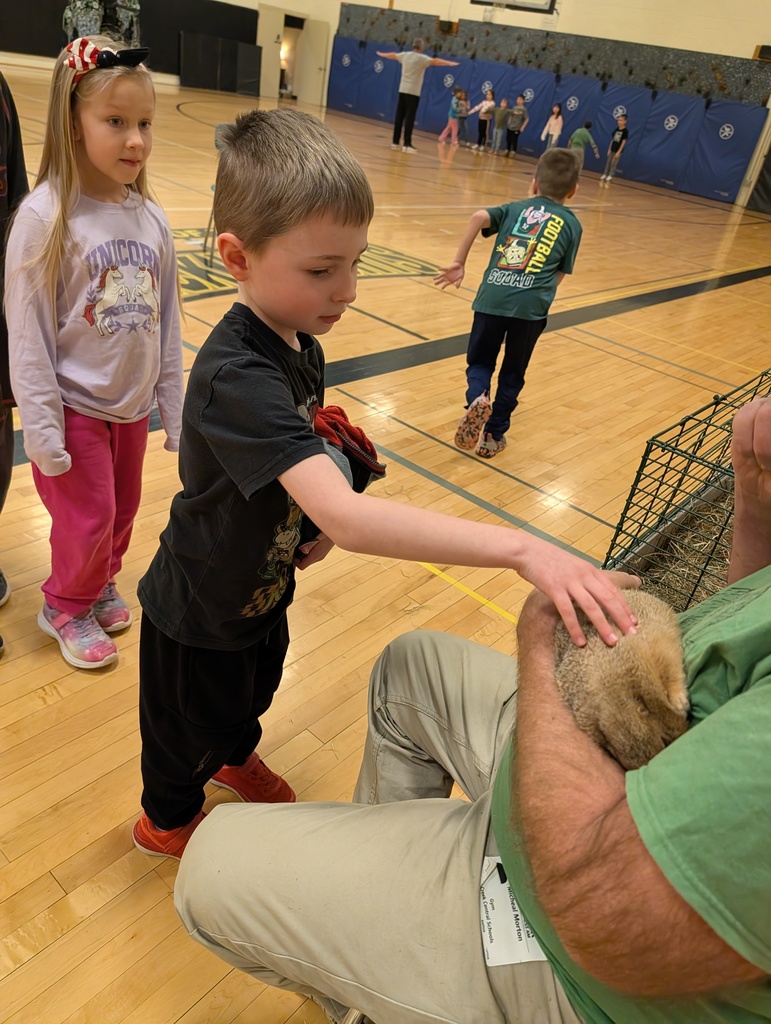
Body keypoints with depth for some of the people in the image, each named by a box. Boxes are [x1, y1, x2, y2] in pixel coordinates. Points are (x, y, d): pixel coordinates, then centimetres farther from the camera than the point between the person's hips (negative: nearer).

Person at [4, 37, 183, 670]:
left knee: (123, 510, 16)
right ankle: (67, 606, 33)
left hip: (132, 405, 5)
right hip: (75, 404, -4)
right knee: (88, 519, 5)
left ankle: (101, 584, 44)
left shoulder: (151, 219, -1)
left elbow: (167, 324, 4)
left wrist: (175, 410, 6)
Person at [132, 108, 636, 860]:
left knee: (255, 691, 33)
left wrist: (320, 519, -12)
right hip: (200, 616, -7)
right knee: (189, 726, 22)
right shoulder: (237, 377, -39)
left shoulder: (301, 345, -8)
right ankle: (166, 818, 54)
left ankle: (236, 757, 66)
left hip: (263, 591, 8)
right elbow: (346, 518, -50)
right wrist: (519, 549, -54)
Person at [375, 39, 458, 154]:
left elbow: (393, 55, 27)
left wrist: (381, 54, 43)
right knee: (410, 118, -8)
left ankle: (395, 142, 9)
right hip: (413, 92, -6)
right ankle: (407, 144, -12)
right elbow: (434, 61, -20)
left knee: (399, 116, 7)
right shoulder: (422, 58, -8)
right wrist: (449, 63, -24)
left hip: (403, 90, 6)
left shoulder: (405, 55, 10)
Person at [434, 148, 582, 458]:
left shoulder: (515, 208, 19)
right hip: (531, 305, 0)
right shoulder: (572, 224, 17)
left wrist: (459, 263, 3)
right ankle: (493, 435, 19)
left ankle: (477, 399, -13)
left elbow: (479, 217, 0)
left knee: (479, 361, 17)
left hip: (492, 296, 1)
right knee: (513, 373, 16)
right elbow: (559, 275, 11)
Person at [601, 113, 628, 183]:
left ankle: (609, 178, -2)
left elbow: (624, 142, -13)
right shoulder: (616, 129, 7)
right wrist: (609, 149, 8)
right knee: (608, 163, 8)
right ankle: (604, 176, 13)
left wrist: (619, 151, -17)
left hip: (618, 150, -6)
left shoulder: (625, 131, -10)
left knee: (613, 165, -4)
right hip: (612, 149, 6)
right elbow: (612, 140, 11)